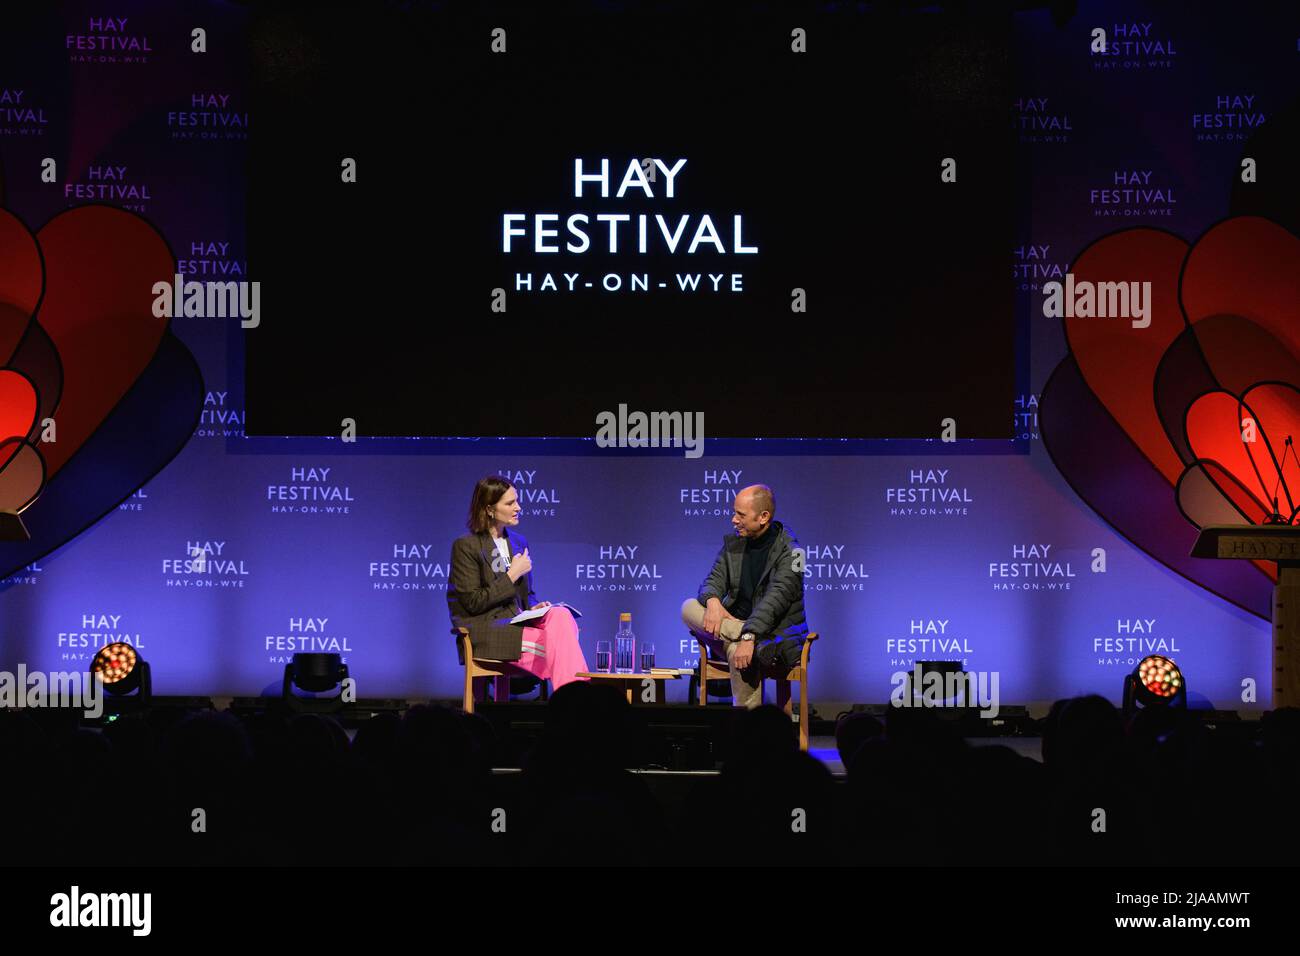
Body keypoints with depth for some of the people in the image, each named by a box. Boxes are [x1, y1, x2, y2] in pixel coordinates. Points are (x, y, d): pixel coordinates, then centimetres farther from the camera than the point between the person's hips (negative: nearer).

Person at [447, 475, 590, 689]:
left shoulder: (518, 542, 16)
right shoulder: (465, 546, -5)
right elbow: (473, 603, -11)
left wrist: (534, 608, -2)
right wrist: (512, 575, -10)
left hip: (516, 622, 6)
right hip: (484, 631, -6)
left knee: (561, 615, -27)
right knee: (557, 645, -28)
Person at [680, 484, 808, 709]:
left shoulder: (788, 551, -12)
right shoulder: (733, 543, 10)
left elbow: (775, 599, -23)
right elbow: (714, 580, 3)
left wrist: (749, 637, -37)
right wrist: (712, 600, -23)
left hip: (775, 635, -6)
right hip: (734, 624, 6)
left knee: (739, 653, -38)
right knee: (689, 607, -16)